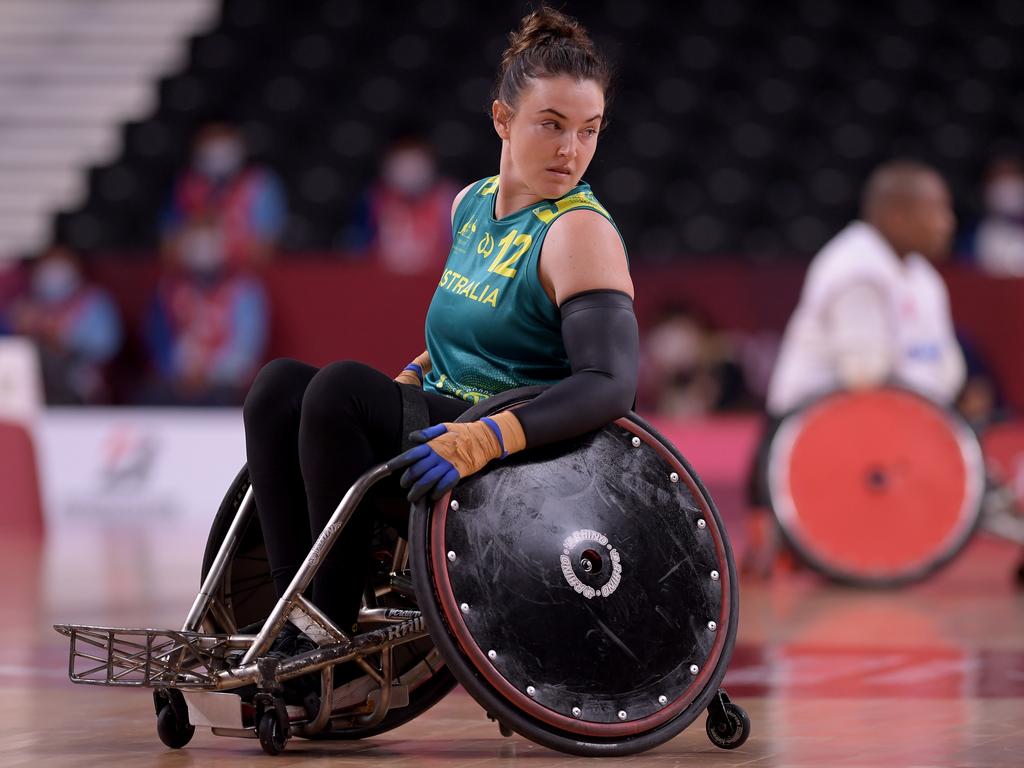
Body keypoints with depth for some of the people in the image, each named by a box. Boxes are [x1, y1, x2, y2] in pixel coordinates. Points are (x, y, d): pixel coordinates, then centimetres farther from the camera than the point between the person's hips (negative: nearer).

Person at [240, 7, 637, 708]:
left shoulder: (579, 231, -12)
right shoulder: (473, 205, 13)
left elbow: (612, 382, -24)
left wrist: (489, 439, -35)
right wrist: (412, 379, 13)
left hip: (532, 464, -8)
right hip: (452, 432, 8)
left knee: (341, 388, -25)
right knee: (279, 386, -9)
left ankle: (334, 630, -19)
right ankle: (297, 626, -17)